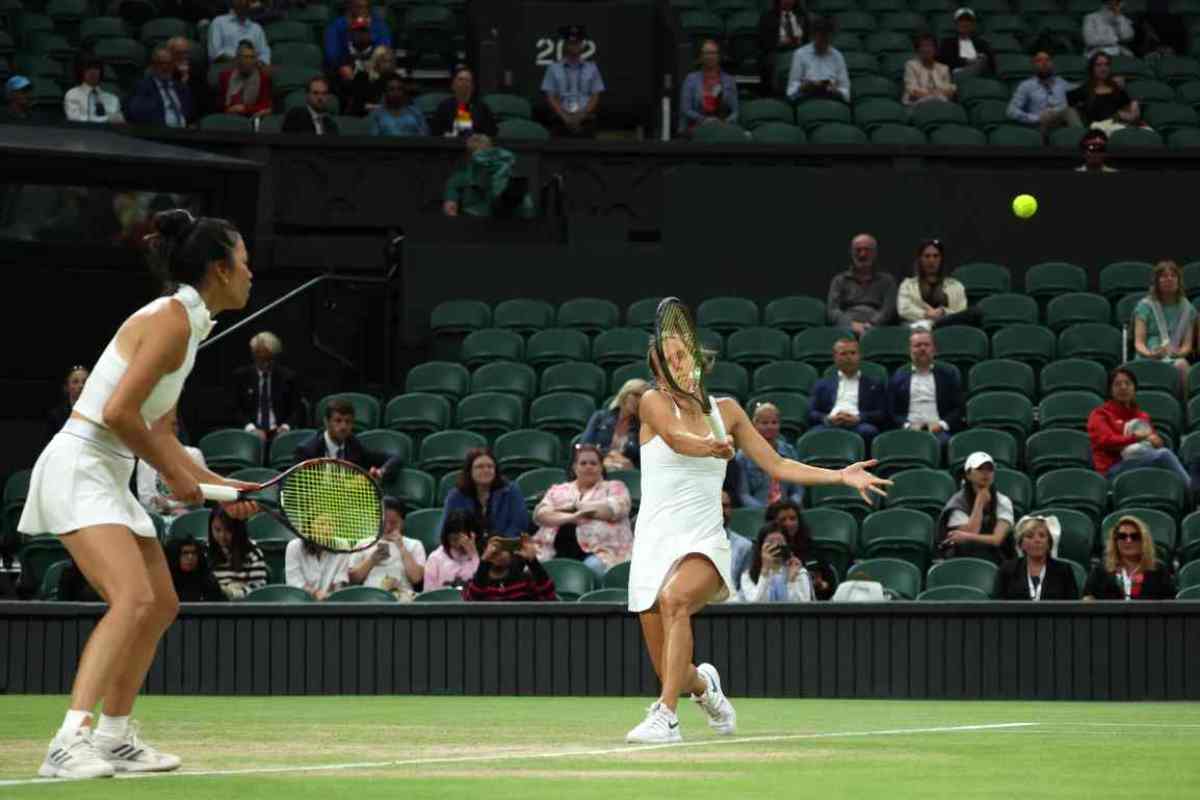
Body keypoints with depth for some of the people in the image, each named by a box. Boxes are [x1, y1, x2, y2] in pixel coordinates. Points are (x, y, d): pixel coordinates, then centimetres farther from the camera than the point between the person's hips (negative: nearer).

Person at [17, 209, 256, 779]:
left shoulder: (188, 325, 15)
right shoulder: (172, 320, -15)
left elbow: (159, 435, 19)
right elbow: (119, 412, -23)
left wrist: (217, 486, 12)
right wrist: (176, 476, -13)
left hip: (108, 476, 10)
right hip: (77, 469, -10)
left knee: (161, 604, 15)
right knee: (134, 597, -25)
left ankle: (113, 738, 25)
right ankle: (69, 743, -34)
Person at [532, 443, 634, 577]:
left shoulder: (614, 487, 16)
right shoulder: (557, 490, 23)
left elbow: (614, 509, -4)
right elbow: (540, 514, 7)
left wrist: (574, 506, 2)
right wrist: (570, 517, -11)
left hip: (599, 551, -2)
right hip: (556, 553, 2)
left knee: (592, 566, -37)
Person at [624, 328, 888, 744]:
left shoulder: (726, 410, 10)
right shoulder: (654, 402, -1)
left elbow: (777, 465, 14)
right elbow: (676, 438, -22)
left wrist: (840, 476, 3)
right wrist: (713, 447, -43)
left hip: (705, 543, 0)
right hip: (654, 543, 0)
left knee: (674, 598, -35)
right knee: (670, 673, 1)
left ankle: (665, 716, -38)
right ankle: (703, 684, 39)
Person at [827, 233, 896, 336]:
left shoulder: (887, 280, 21)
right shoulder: (839, 280, 22)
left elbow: (889, 310, 5)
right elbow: (833, 311, 8)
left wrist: (871, 325, -15)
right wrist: (851, 324, -13)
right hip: (846, 329, 1)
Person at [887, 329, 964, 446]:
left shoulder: (948, 374, 16)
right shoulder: (899, 376, 17)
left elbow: (958, 408, 11)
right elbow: (892, 411, 10)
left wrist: (942, 424, -7)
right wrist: (907, 425, -8)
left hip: (939, 431, 0)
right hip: (909, 431, 0)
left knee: (942, 440, -34)